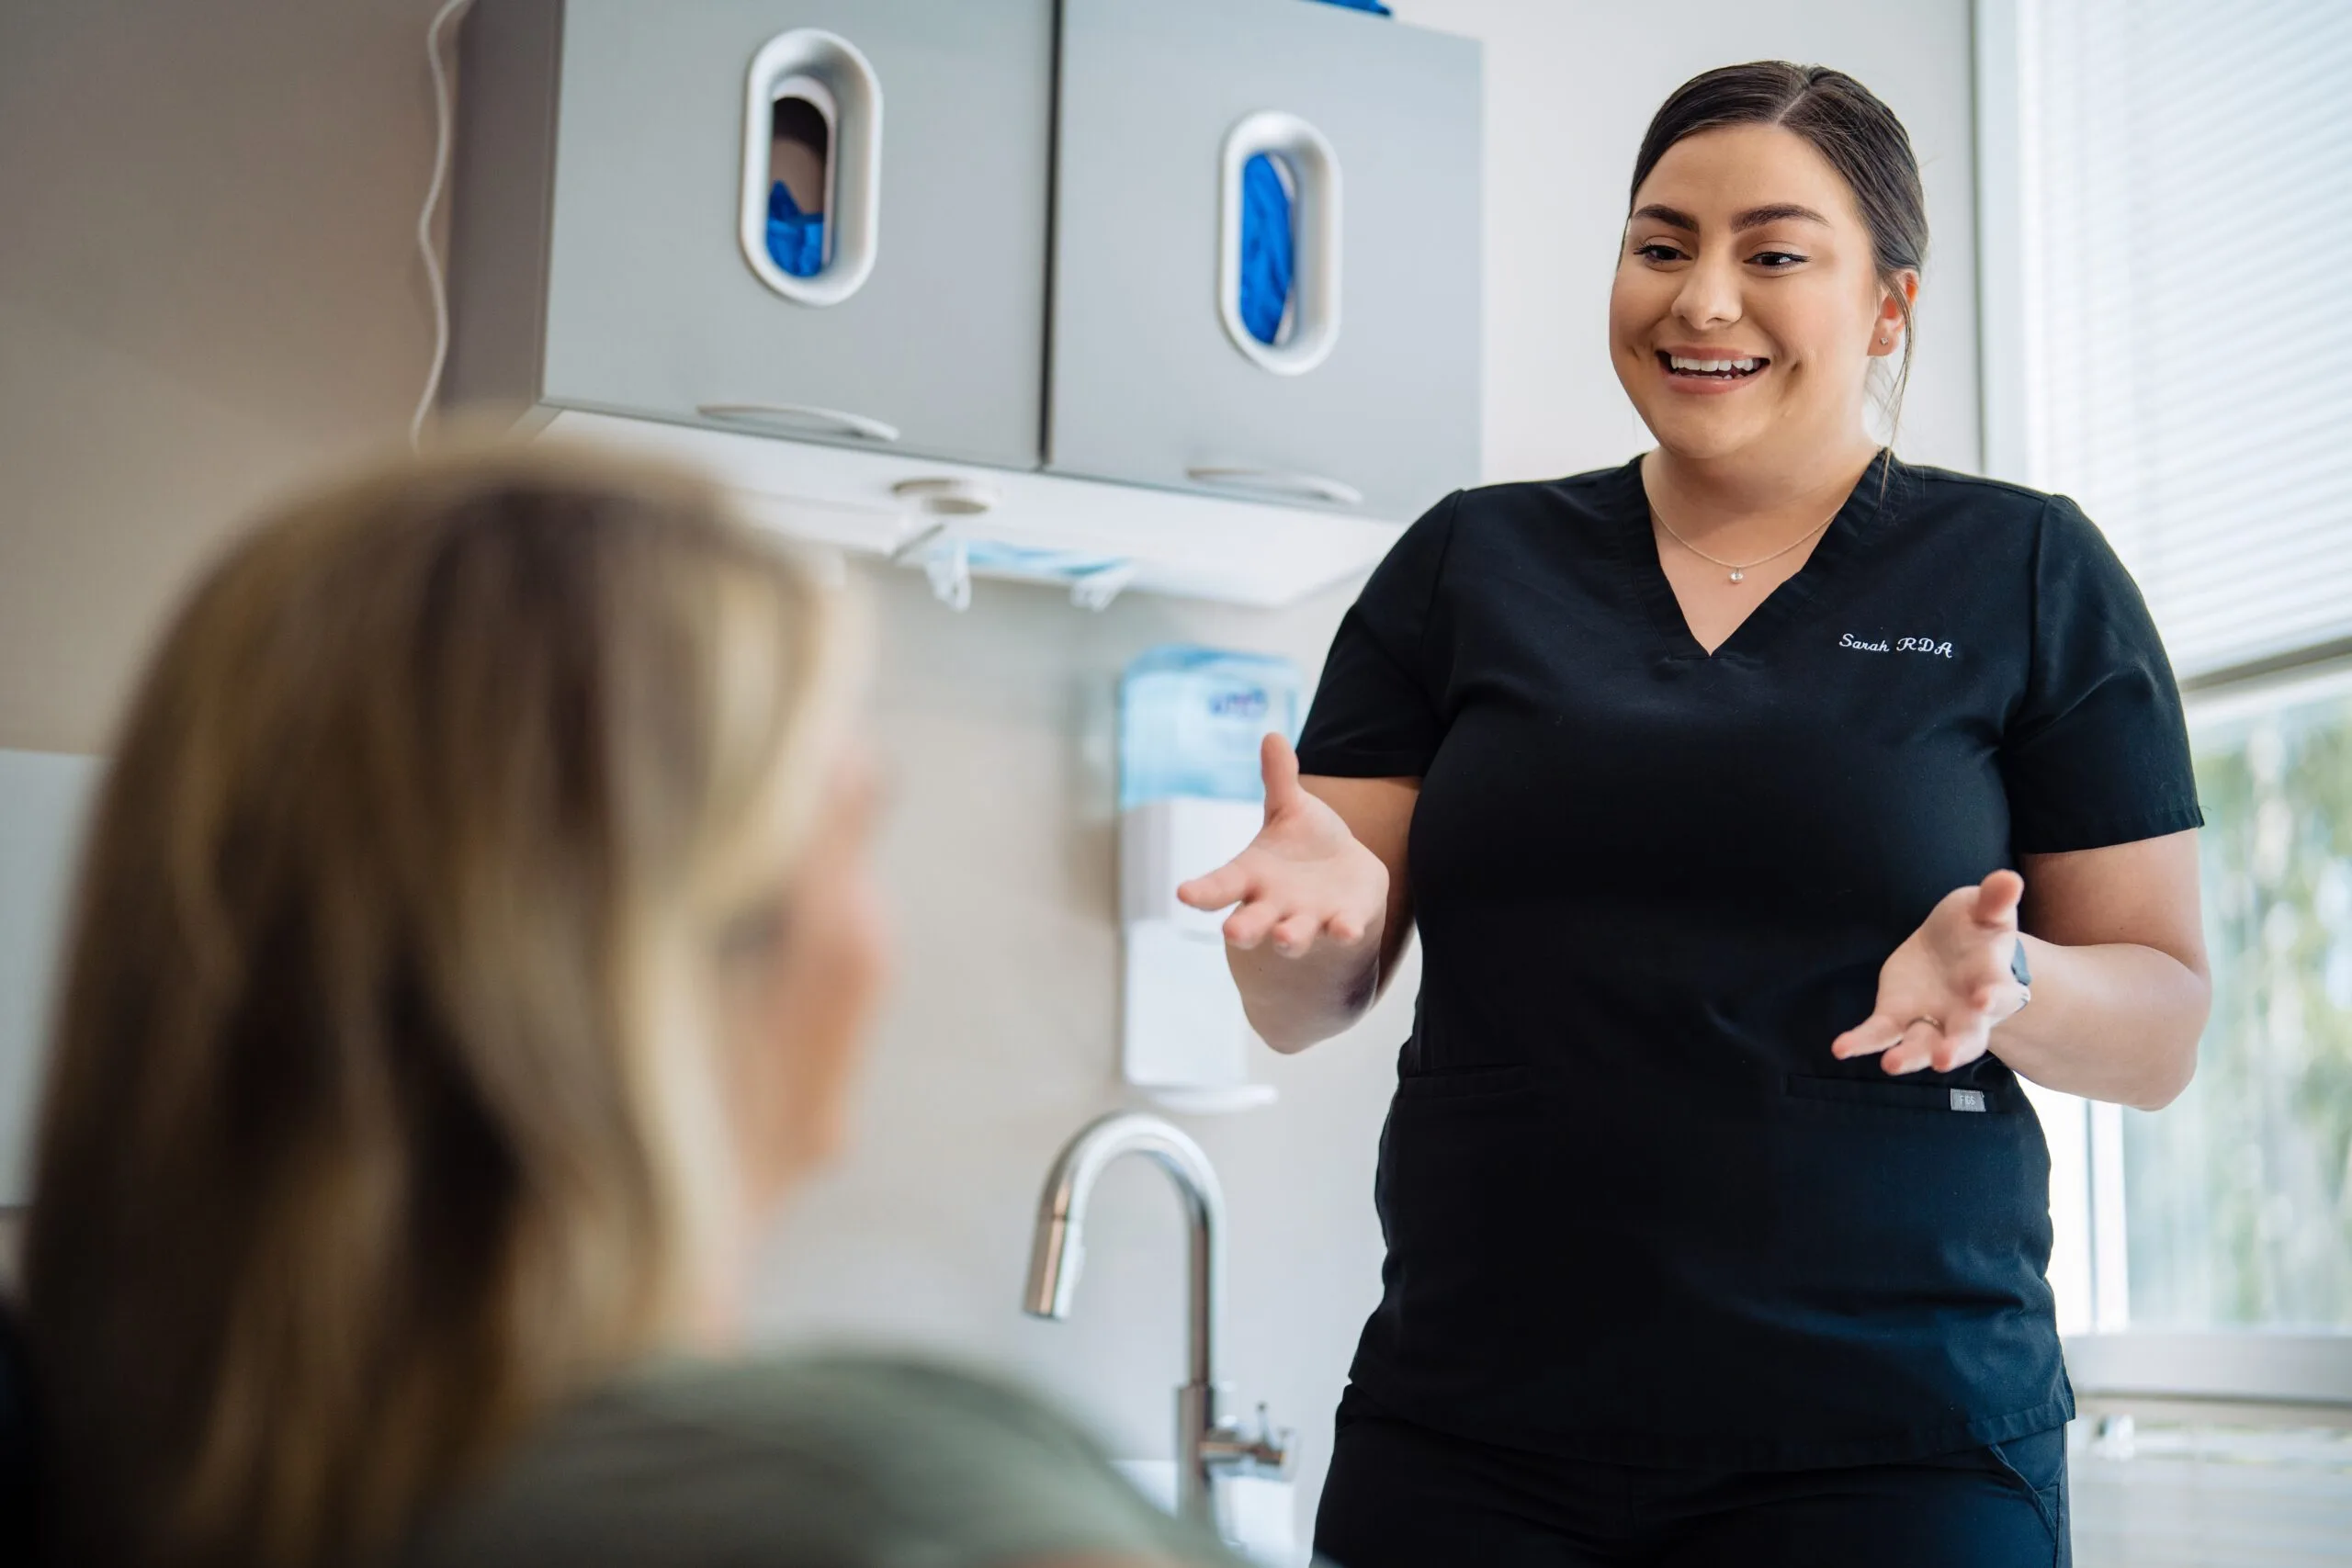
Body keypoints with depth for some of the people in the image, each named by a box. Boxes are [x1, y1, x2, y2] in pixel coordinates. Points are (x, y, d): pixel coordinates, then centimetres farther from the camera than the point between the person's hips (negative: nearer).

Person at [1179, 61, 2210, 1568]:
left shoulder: (2028, 575, 3)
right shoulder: (1467, 564, 7)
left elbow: (2164, 1030, 2)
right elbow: (1303, 1008, 5)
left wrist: (2010, 984, -19)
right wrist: (1317, 903, -17)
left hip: (1888, 1441, -1)